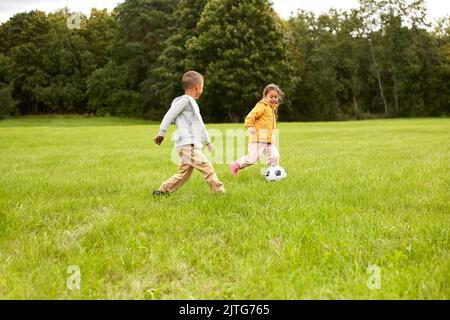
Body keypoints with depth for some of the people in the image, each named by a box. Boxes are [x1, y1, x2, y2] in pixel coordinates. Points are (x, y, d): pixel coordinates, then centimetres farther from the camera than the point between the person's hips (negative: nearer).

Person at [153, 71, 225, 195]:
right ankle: (219, 192, -4)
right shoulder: (184, 100, -9)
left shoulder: (192, 103, 22)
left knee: (185, 174, 10)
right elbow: (169, 116, -11)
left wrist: (208, 141, 31)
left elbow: (200, 124, 28)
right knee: (207, 167, -9)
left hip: (192, 145, 10)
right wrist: (161, 135, -8)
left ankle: (162, 191, 15)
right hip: (187, 145, -10)